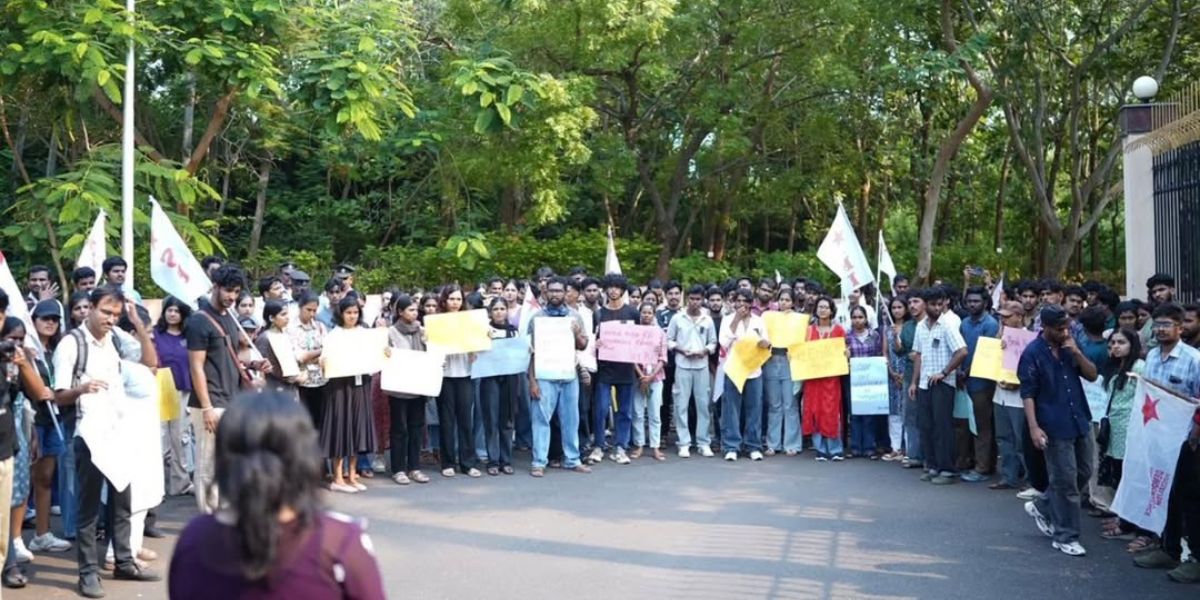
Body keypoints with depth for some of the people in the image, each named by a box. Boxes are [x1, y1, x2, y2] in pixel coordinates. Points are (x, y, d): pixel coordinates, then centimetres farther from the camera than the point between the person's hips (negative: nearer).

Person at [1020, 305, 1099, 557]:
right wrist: (1034, 427, -19)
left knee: (1084, 473, 15)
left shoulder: (1070, 346, 7)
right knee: (1065, 481, -1)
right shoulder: (1032, 353, -11)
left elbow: (1092, 375, 5)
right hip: (1055, 426, -7)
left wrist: (1077, 353, -11)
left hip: (1080, 421, 7)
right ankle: (1065, 536, 11)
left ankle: (1042, 507, 33)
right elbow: (1028, 393, -11)